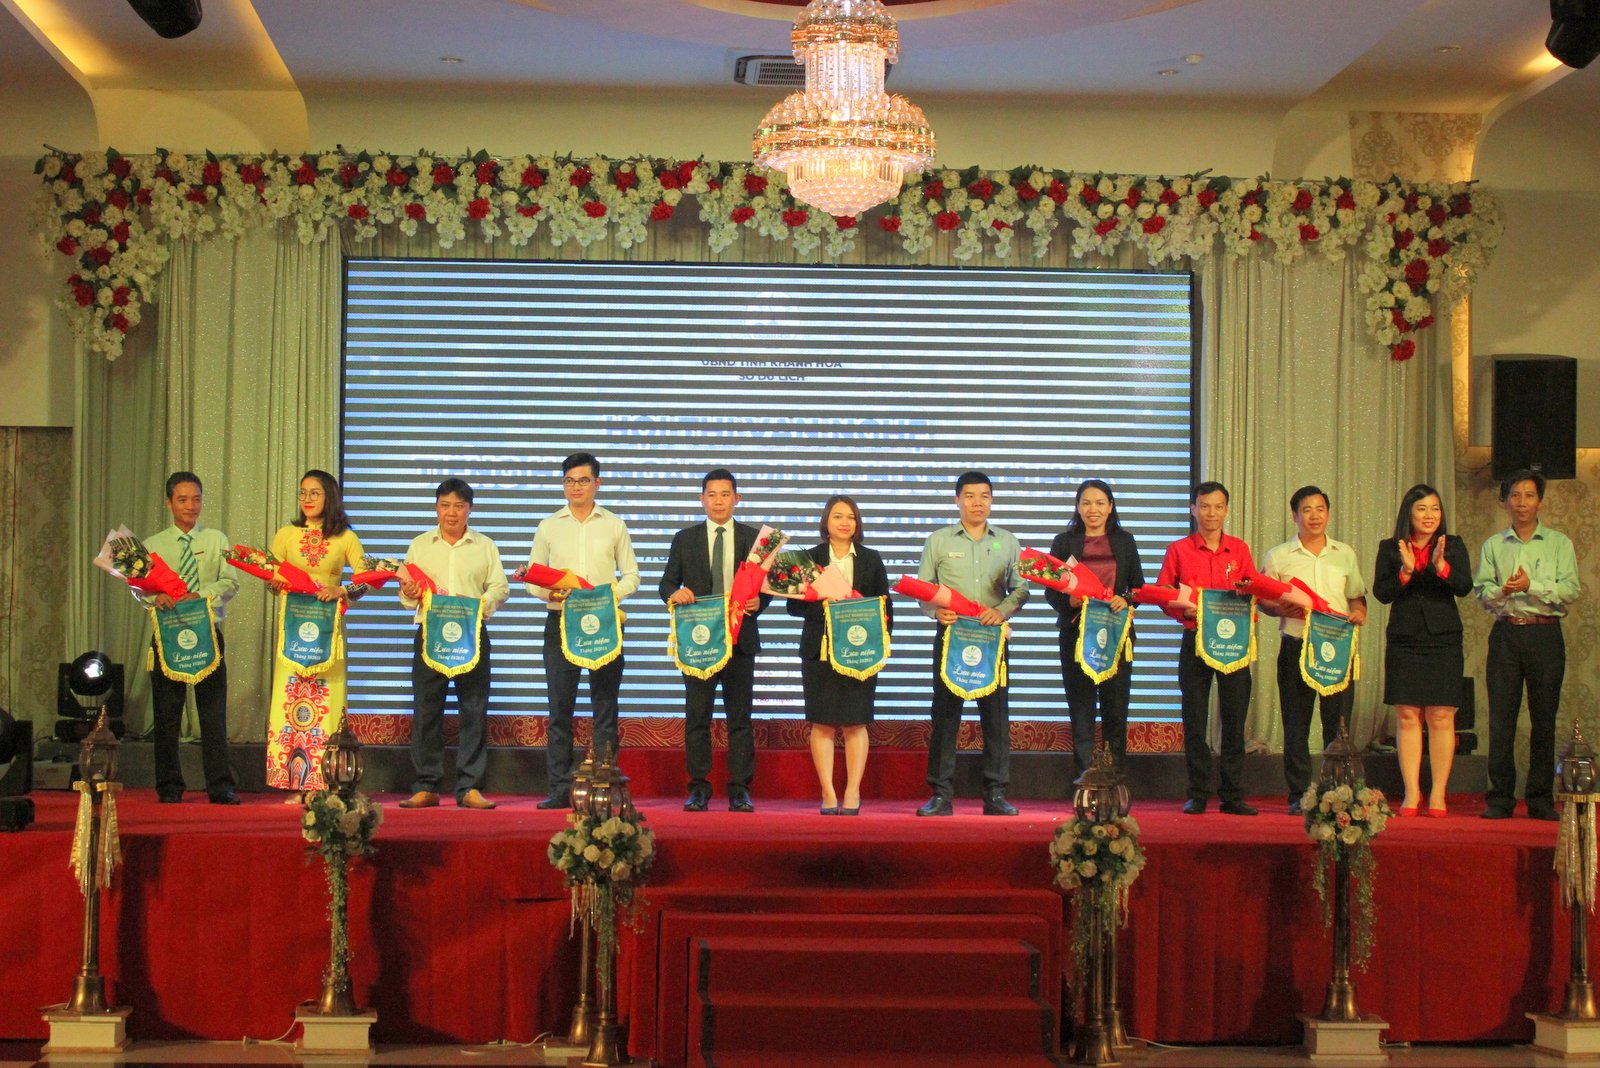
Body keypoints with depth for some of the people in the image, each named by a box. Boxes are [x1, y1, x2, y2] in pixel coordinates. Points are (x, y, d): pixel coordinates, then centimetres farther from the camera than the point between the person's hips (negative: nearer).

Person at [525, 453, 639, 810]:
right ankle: (560, 789, 2)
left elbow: (631, 575, 7)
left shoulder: (614, 526, 7)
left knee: (605, 706, 1)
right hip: (560, 620, 0)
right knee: (560, 707, -1)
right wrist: (548, 593, -13)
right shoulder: (549, 527, 8)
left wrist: (611, 596, -12)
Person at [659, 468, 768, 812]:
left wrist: (758, 602, -13)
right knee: (697, 716, 1)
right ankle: (699, 789, 7)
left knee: (740, 717, 2)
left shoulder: (753, 538, 8)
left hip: (740, 638, 0)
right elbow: (667, 583, 8)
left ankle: (740, 790, 6)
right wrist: (674, 594, -15)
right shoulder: (685, 539, 9)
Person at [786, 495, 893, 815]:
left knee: (855, 723, -1)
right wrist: (823, 605, -15)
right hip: (820, 652, 0)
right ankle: (828, 794, 4)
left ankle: (853, 793, 3)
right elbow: (795, 605, 2)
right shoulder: (810, 558, 6)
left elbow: (885, 606, 10)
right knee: (822, 724, -1)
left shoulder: (871, 559, 10)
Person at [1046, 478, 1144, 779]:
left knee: (1116, 708, 1)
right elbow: (1051, 592, 3)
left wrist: (1126, 601, -13)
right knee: (1081, 709, 0)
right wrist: (1069, 601, -18)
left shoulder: (1124, 541, 9)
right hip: (1076, 634, -1)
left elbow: (1139, 587, 8)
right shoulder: (1064, 542, 6)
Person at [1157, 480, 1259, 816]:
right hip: (1194, 640, -1)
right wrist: (1184, 610, -14)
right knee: (1194, 720, 1)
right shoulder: (1178, 550, 5)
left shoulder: (1239, 549, 10)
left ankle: (1233, 796, 7)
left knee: (1234, 718, 1)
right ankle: (1197, 795, 9)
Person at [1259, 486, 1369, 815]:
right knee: (1296, 724, 0)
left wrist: (1359, 612, -3)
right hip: (1296, 647, -2)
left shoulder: (1345, 554, 14)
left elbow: (1357, 596, 19)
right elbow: (1263, 601, 6)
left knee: (1338, 723, 0)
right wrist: (1285, 609, -14)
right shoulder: (1277, 556, 6)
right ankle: (1299, 795, 6)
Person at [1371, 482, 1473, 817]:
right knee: (1407, 717, -1)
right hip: (1404, 642, 0)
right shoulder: (1389, 548, 6)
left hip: (1443, 642, 0)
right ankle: (1411, 793, 5)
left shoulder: (1453, 546, 7)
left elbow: (1464, 587, -6)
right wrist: (1406, 571, -16)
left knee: (1441, 717, -2)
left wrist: (1442, 566, -23)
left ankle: (1438, 794, 3)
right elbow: (1380, 592, -2)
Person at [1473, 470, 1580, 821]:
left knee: (1544, 719, 1)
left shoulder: (1559, 543, 8)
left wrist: (1531, 586, -17)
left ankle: (1541, 798, 8)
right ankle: (1500, 798, 4)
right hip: (1505, 634, 1)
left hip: (1545, 634, -1)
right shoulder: (1493, 545, 13)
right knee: (1500, 717, -1)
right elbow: (1481, 590, 4)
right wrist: (1502, 590, -17)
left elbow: (1570, 590, -4)